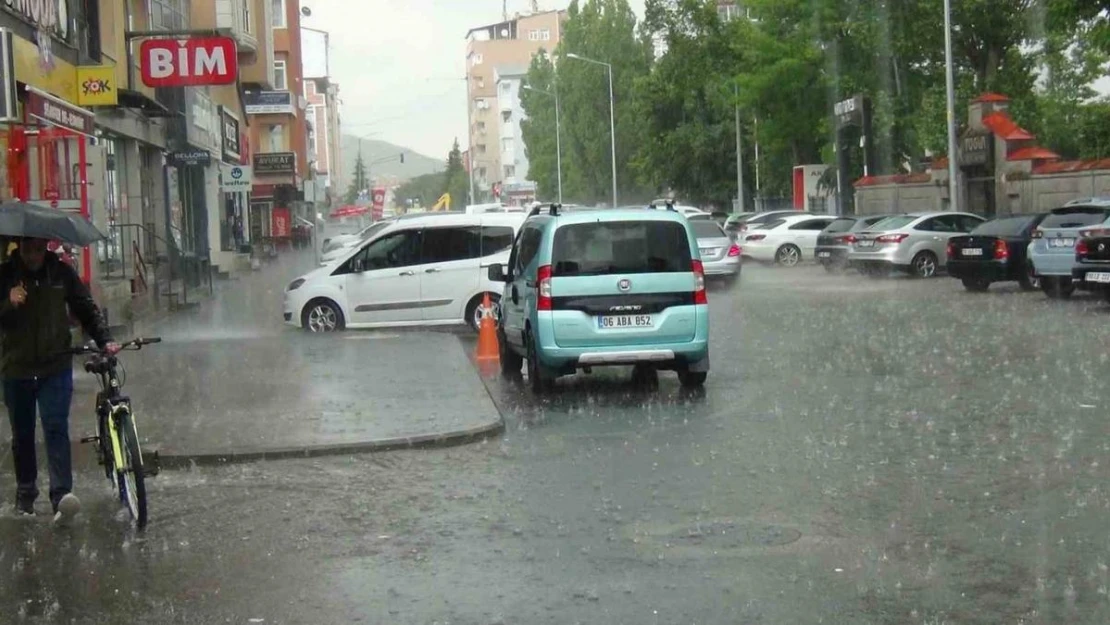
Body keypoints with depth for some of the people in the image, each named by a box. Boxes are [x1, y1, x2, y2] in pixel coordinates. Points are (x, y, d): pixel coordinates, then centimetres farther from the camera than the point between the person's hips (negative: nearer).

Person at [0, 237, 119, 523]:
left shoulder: (61, 272, -1)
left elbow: (87, 308, 4)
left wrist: (104, 340, -10)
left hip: (56, 367, -1)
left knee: (56, 428, -13)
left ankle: (61, 495, -22)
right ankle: (25, 495, 24)